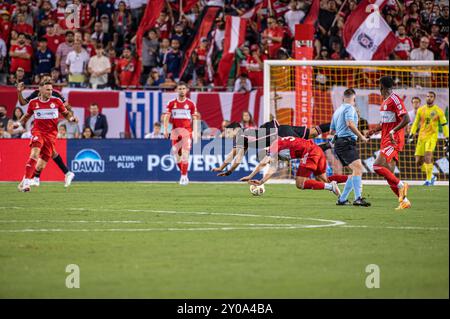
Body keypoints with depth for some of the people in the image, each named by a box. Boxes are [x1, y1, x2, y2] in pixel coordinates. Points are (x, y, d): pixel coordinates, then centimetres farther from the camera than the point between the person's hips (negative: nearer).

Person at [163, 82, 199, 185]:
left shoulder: (191, 103, 4)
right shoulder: (172, 103, 7)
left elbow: (194, 119, 5)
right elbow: (167, 117, 5)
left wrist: (195, 132, -3)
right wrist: (165, 130, -8)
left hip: (187, 131, -2)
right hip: (175, 131, 2)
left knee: (185, 154, -13)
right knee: (176, 155, 4)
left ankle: (184, 177, -11)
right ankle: (183, 174, 21)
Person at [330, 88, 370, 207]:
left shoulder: (338, 110, 25)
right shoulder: (350, 108, -3)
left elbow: (332, 130, 31)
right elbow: (350, 124, -20)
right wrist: (361, 136, -13)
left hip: (338, 143, 10)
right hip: (347, 142, -10)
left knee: (357, 170, 13)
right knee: (358, 167, -22)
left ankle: (342, 199, 13)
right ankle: (358, 198, -38)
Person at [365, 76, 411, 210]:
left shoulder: (395, 99, -12)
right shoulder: (385, 101, 17)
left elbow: (406, 119, -20)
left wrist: (393, 131, -26)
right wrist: (375, 130, 17)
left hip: (393, 140, -9)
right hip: (386, 141, 9)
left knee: (378, 166, -21)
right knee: (389, 174, 5)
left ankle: (401, 185, -13)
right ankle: (404, 201, 7)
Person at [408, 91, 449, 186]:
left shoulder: (438, 111, 0)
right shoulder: (421, 110, 8)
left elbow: (444, 125, 3)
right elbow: (416, 123, 17)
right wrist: (411, 134, 9)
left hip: (432, 136, -4)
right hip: (421, 137, 4)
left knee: (428, 156, -24)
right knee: (419, 161, 1)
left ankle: (429, 180, -15)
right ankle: (431, 176, 23)